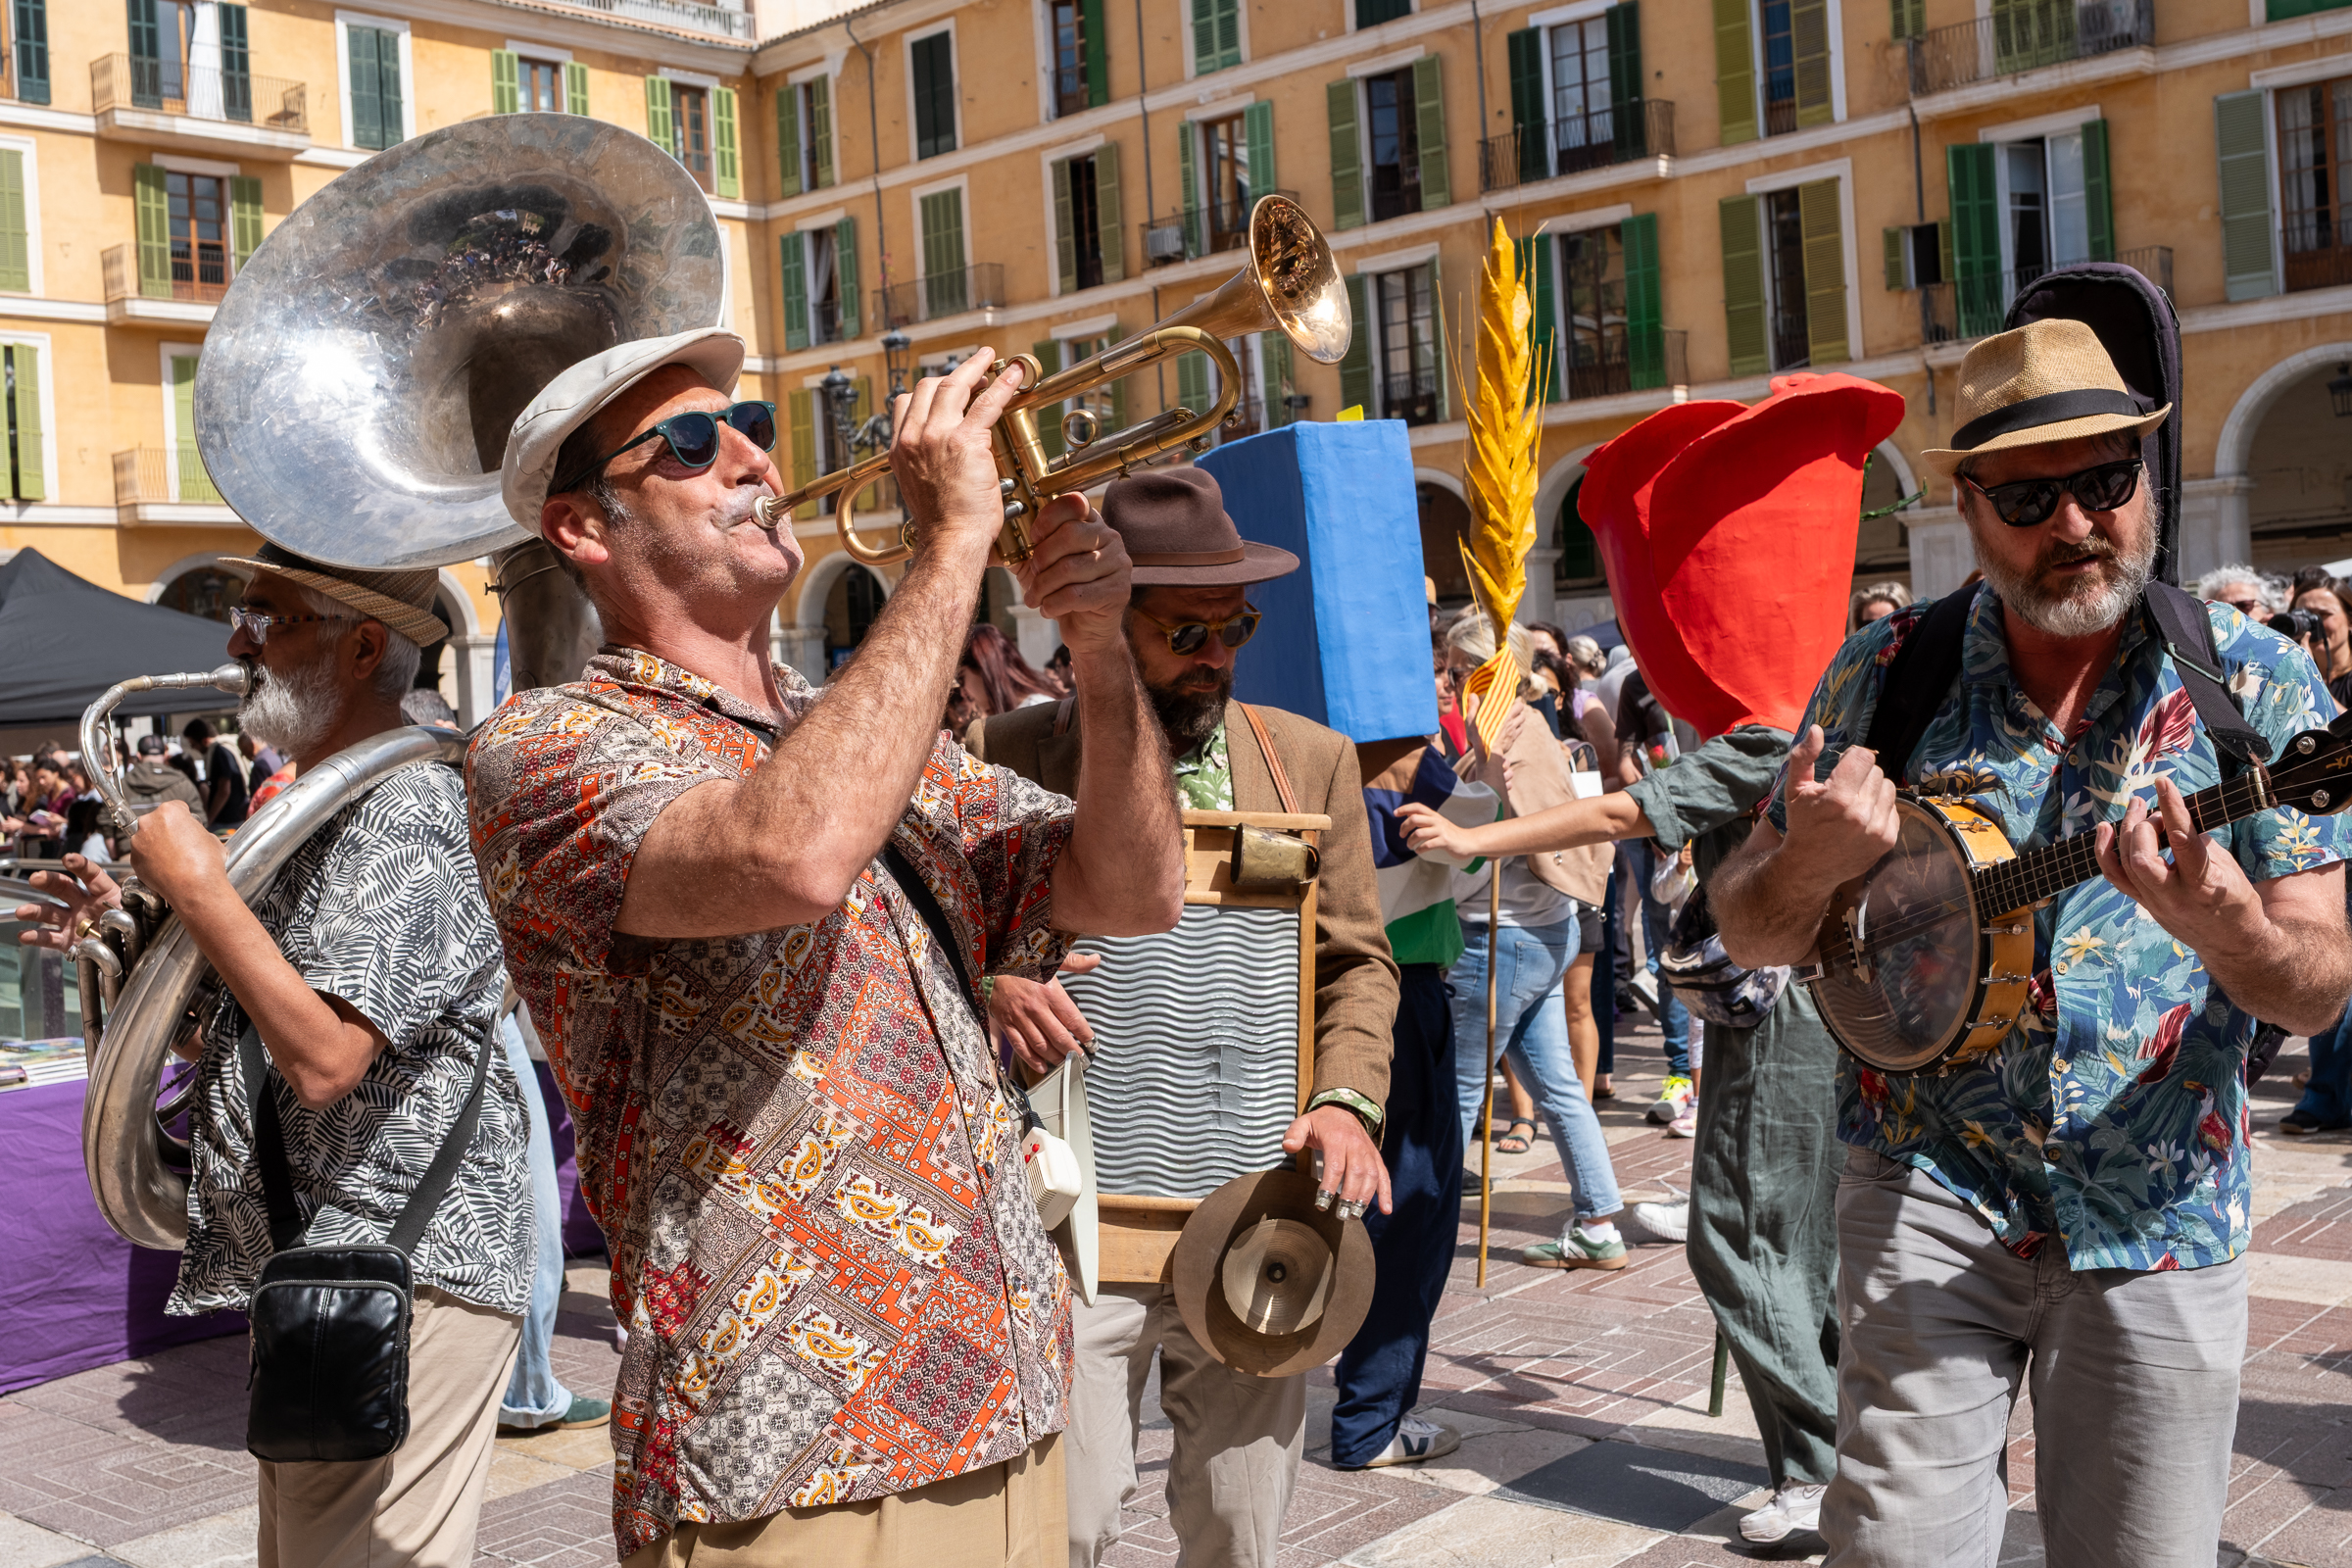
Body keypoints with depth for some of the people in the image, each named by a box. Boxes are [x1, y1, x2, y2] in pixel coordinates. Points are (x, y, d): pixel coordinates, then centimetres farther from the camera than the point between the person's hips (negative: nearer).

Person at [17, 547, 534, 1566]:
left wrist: (197, 885, -22)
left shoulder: (405, 809, -19)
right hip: (319, 1270, 11)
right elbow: (278, 1016, 20)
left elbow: (323, 1057, -29)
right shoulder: (328, 804, 15)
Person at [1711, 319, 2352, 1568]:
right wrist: (1813, 861, -22)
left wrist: (2224, 926, -29)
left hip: (2159, 1216, 1)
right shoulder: (1886, 671, -2)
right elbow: (1749, 935, 2)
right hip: (1930, 1184, 0)